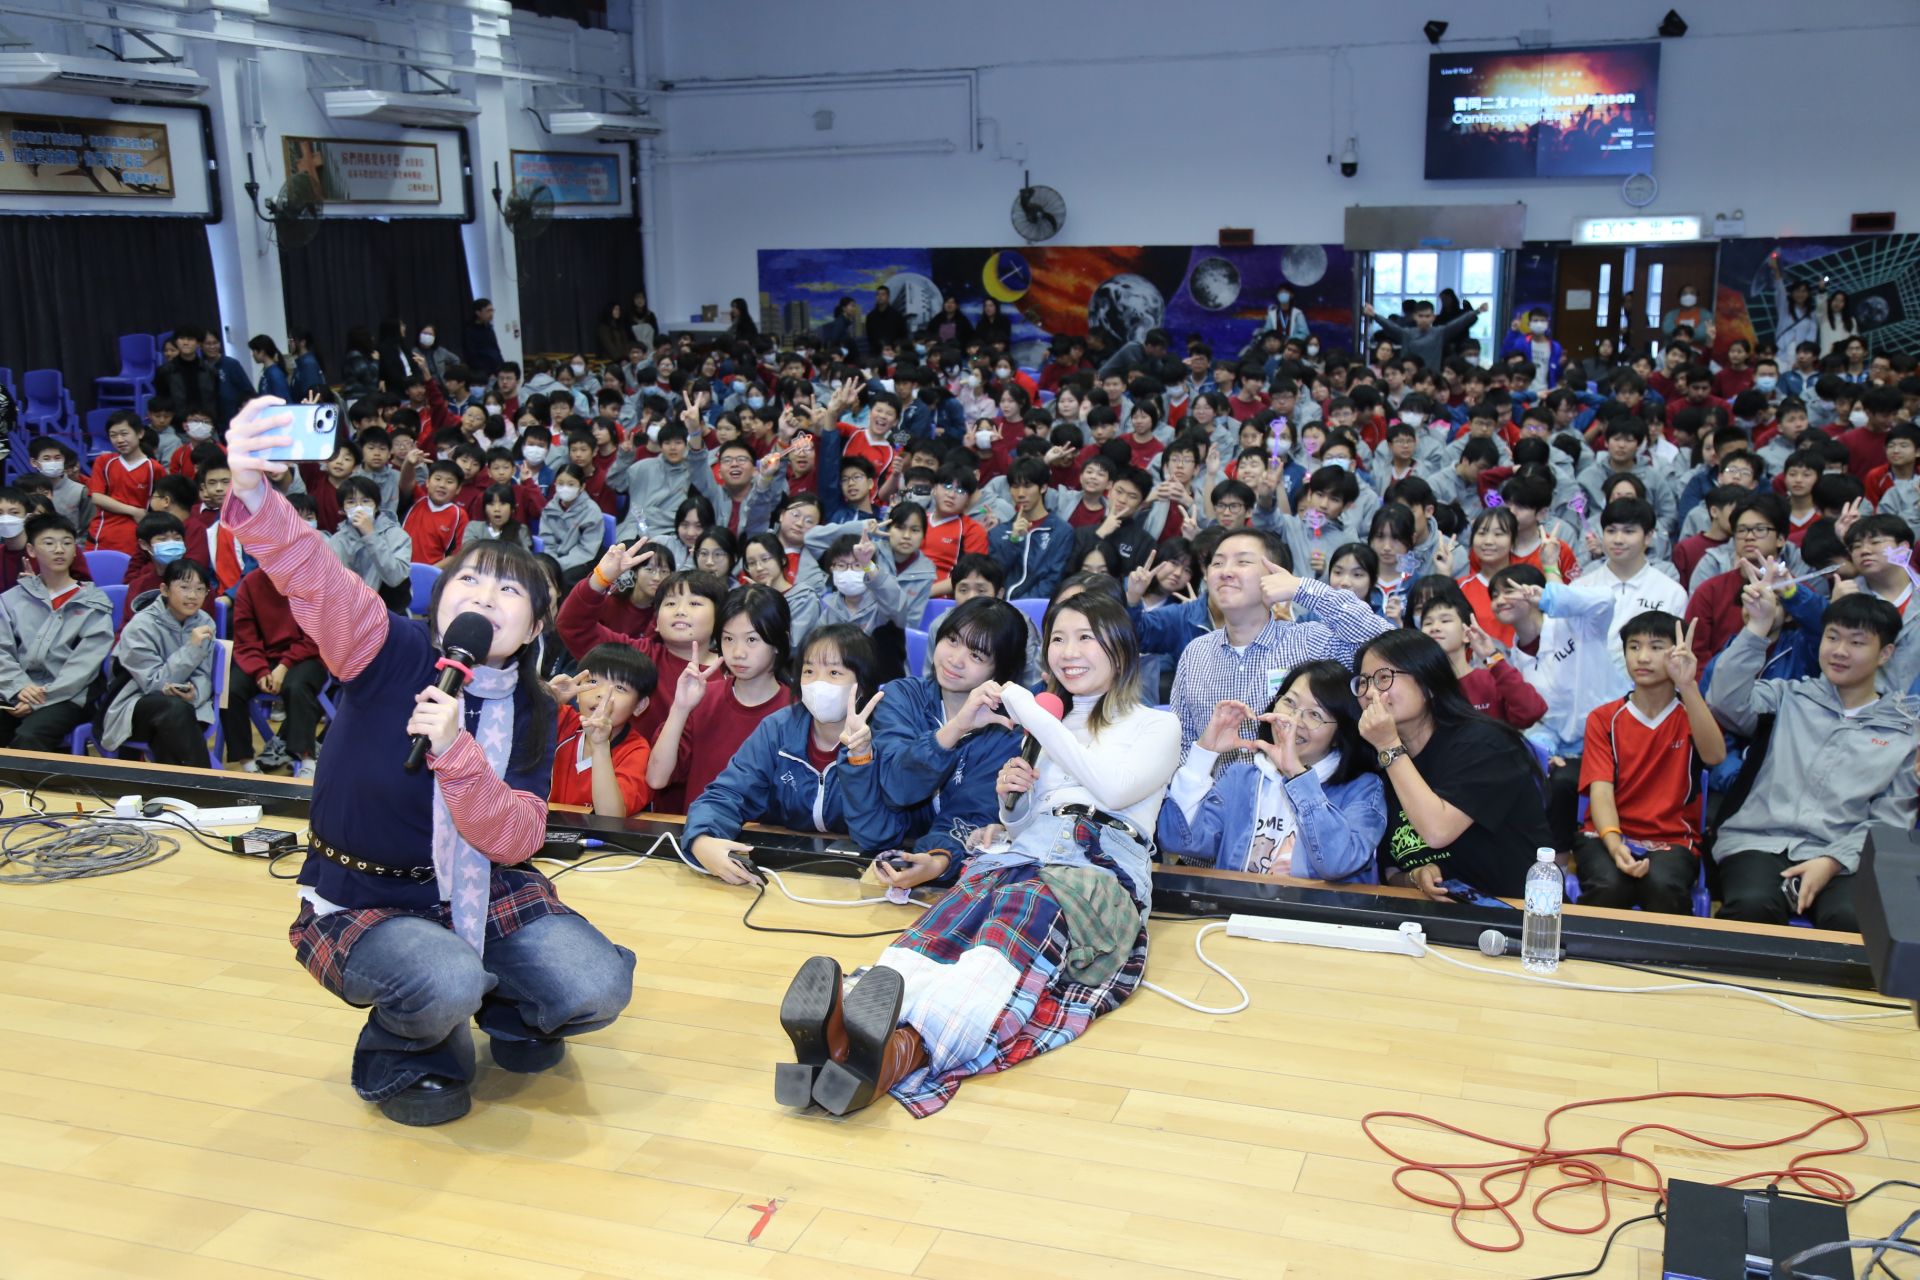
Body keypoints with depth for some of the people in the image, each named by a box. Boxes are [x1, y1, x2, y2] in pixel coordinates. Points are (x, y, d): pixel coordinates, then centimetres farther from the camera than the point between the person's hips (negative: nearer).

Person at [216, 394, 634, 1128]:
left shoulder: (531, 715, -5)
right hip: (362, 900, -3)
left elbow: (516, 839, -16)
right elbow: (312, 579, -34)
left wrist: (454, 751, -33)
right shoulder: (393, 653, -14)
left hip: (480, 892, 3)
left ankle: (508, 1012, 19)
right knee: (446, 986, -34)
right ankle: (405, 1057, 4)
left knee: (596, 988, -17)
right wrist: (254, 493, -54)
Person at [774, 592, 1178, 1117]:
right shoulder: (1044, 728, 35)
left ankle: (905, 1049, -68)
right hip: (1011, 857, 4)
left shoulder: (1157, 726, 21)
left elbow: (1112, 789, -1)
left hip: (1097, 871, -4)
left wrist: (1026, 708, 1)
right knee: (947, 918, -34)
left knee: (1024, 908, -41)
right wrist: (1007, 795, 10)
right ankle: (844, 1030, -65)